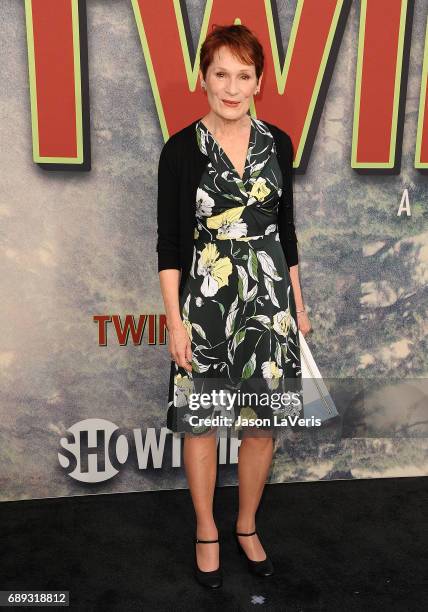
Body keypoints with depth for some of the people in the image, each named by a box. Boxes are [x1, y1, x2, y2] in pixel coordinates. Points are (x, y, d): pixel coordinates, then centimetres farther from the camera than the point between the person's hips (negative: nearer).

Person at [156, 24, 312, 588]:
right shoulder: (182, 149, -3)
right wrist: (175, 320, -9)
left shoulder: (278, 144, 6)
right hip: (205, 300, -2)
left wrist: (298, 304, 11)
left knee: (263, 421, 9)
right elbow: (169, 241, -4)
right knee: (200, 421, 6)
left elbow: (286, 228, 11)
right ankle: (206, 530, 31)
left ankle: (247, 526, 34)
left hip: (269, 298, 3)